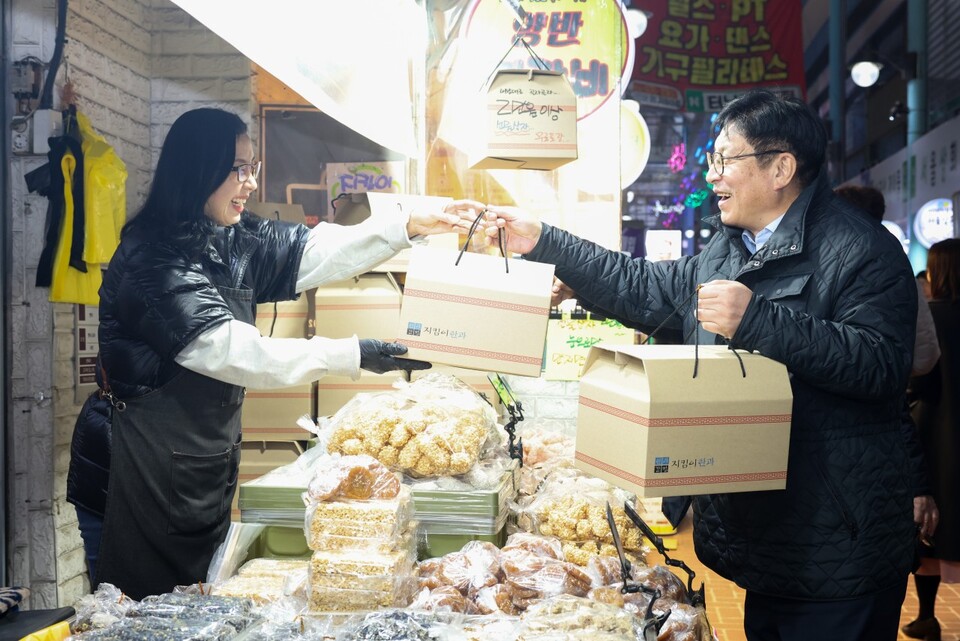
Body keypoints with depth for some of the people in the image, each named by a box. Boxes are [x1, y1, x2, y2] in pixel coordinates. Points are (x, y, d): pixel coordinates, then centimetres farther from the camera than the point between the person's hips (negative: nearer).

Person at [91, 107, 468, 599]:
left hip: (211, 445, 8)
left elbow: (315, 250, 2)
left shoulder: (235, 241, 5)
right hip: (159, 459, -8)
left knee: (205, 578, 18)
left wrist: (410, 227, -9)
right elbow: (231, 350, -27)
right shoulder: (153, 260, -21)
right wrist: (353, 355, -27)